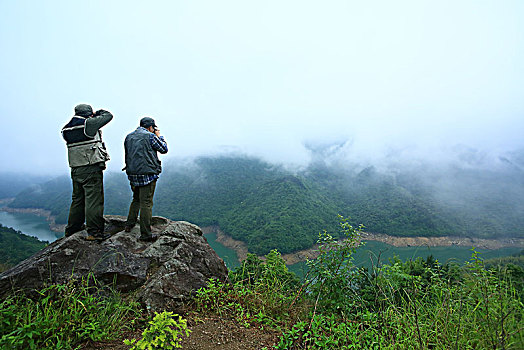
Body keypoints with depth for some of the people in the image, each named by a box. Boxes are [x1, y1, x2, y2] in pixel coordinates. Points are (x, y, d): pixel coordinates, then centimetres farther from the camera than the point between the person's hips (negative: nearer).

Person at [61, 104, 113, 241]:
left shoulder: (67, 129, 10)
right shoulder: (89, 123, -9)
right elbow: (108, 115, -1)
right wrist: (97, 113, 19)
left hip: (75, 169, 8)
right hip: (91, 168, -7)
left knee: (77, 198, 19)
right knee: (94, 199, -4)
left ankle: (72, 228, 32)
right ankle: (94, 232, -2)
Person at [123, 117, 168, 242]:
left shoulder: (128, 137, 13)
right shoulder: (150, 136, -7)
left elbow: (127, 154, 20)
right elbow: (164, 149, 2)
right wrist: (159, 136, 15)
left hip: (132, 174, 7)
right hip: (148, 174, -7)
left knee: (136, 199, 24)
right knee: (146, 203, -4)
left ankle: (129, 224, 28)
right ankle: (145, 234, 0)